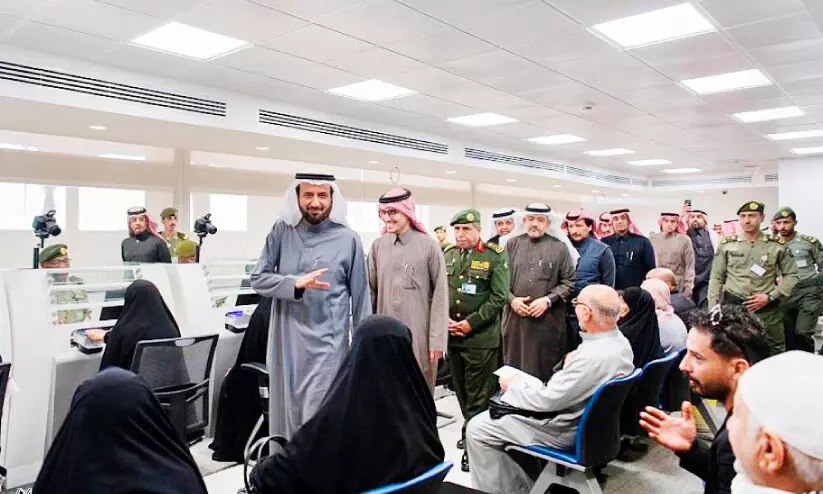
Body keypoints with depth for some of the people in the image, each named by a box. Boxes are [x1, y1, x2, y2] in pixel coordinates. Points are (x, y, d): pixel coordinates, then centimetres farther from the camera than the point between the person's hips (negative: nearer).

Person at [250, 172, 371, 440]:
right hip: (285, 341, 3)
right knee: (285, 413, 15)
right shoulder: (281, 231, 2)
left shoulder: (347, 239, -5)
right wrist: (295, 283, -19)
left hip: (326, 343, -3)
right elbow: (258, 278, -1)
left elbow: (360, 296, 0)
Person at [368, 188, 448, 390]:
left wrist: (437, 339, -9)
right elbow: (371, 291, 7)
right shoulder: (378, 246, 3)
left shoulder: (428, 246, -7)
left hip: (419, 333, -3)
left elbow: (440, 295, -6)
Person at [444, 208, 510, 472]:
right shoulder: (447, 256, 7)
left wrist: (471, 323, -15)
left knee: (478, 394, 3)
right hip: (452, 335, 5)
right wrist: (444, 318, -5)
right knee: (460, 389, 18)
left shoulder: (495, 256, -8)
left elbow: (498, 297, -11)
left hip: (481, 337, -5)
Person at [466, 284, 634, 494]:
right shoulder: (620, 341, -4)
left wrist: (512, 386, -11)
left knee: (478, 429, -5)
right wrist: (571, 363, 2)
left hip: (567, 431, -10)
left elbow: (548, 400, -25)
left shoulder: (592, 357, -33)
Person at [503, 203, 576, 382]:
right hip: (515, 317, 2)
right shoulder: (512, 244, 9)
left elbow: (568, 281, 1)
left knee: (545, 368, 5)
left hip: (548, 319, -2)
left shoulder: (559, 248, 4)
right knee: (514, 364, 9)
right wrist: (511, 299, -6)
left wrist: (548, 300, -10)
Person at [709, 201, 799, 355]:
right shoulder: (726, 244, 3)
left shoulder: (778, 245, 3)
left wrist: (770, 297, -9)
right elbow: (717, 278, 5)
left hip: (767, 309, 0)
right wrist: (713, 309, -1)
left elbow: (791, 275, 5)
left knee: (774, 353, 6)